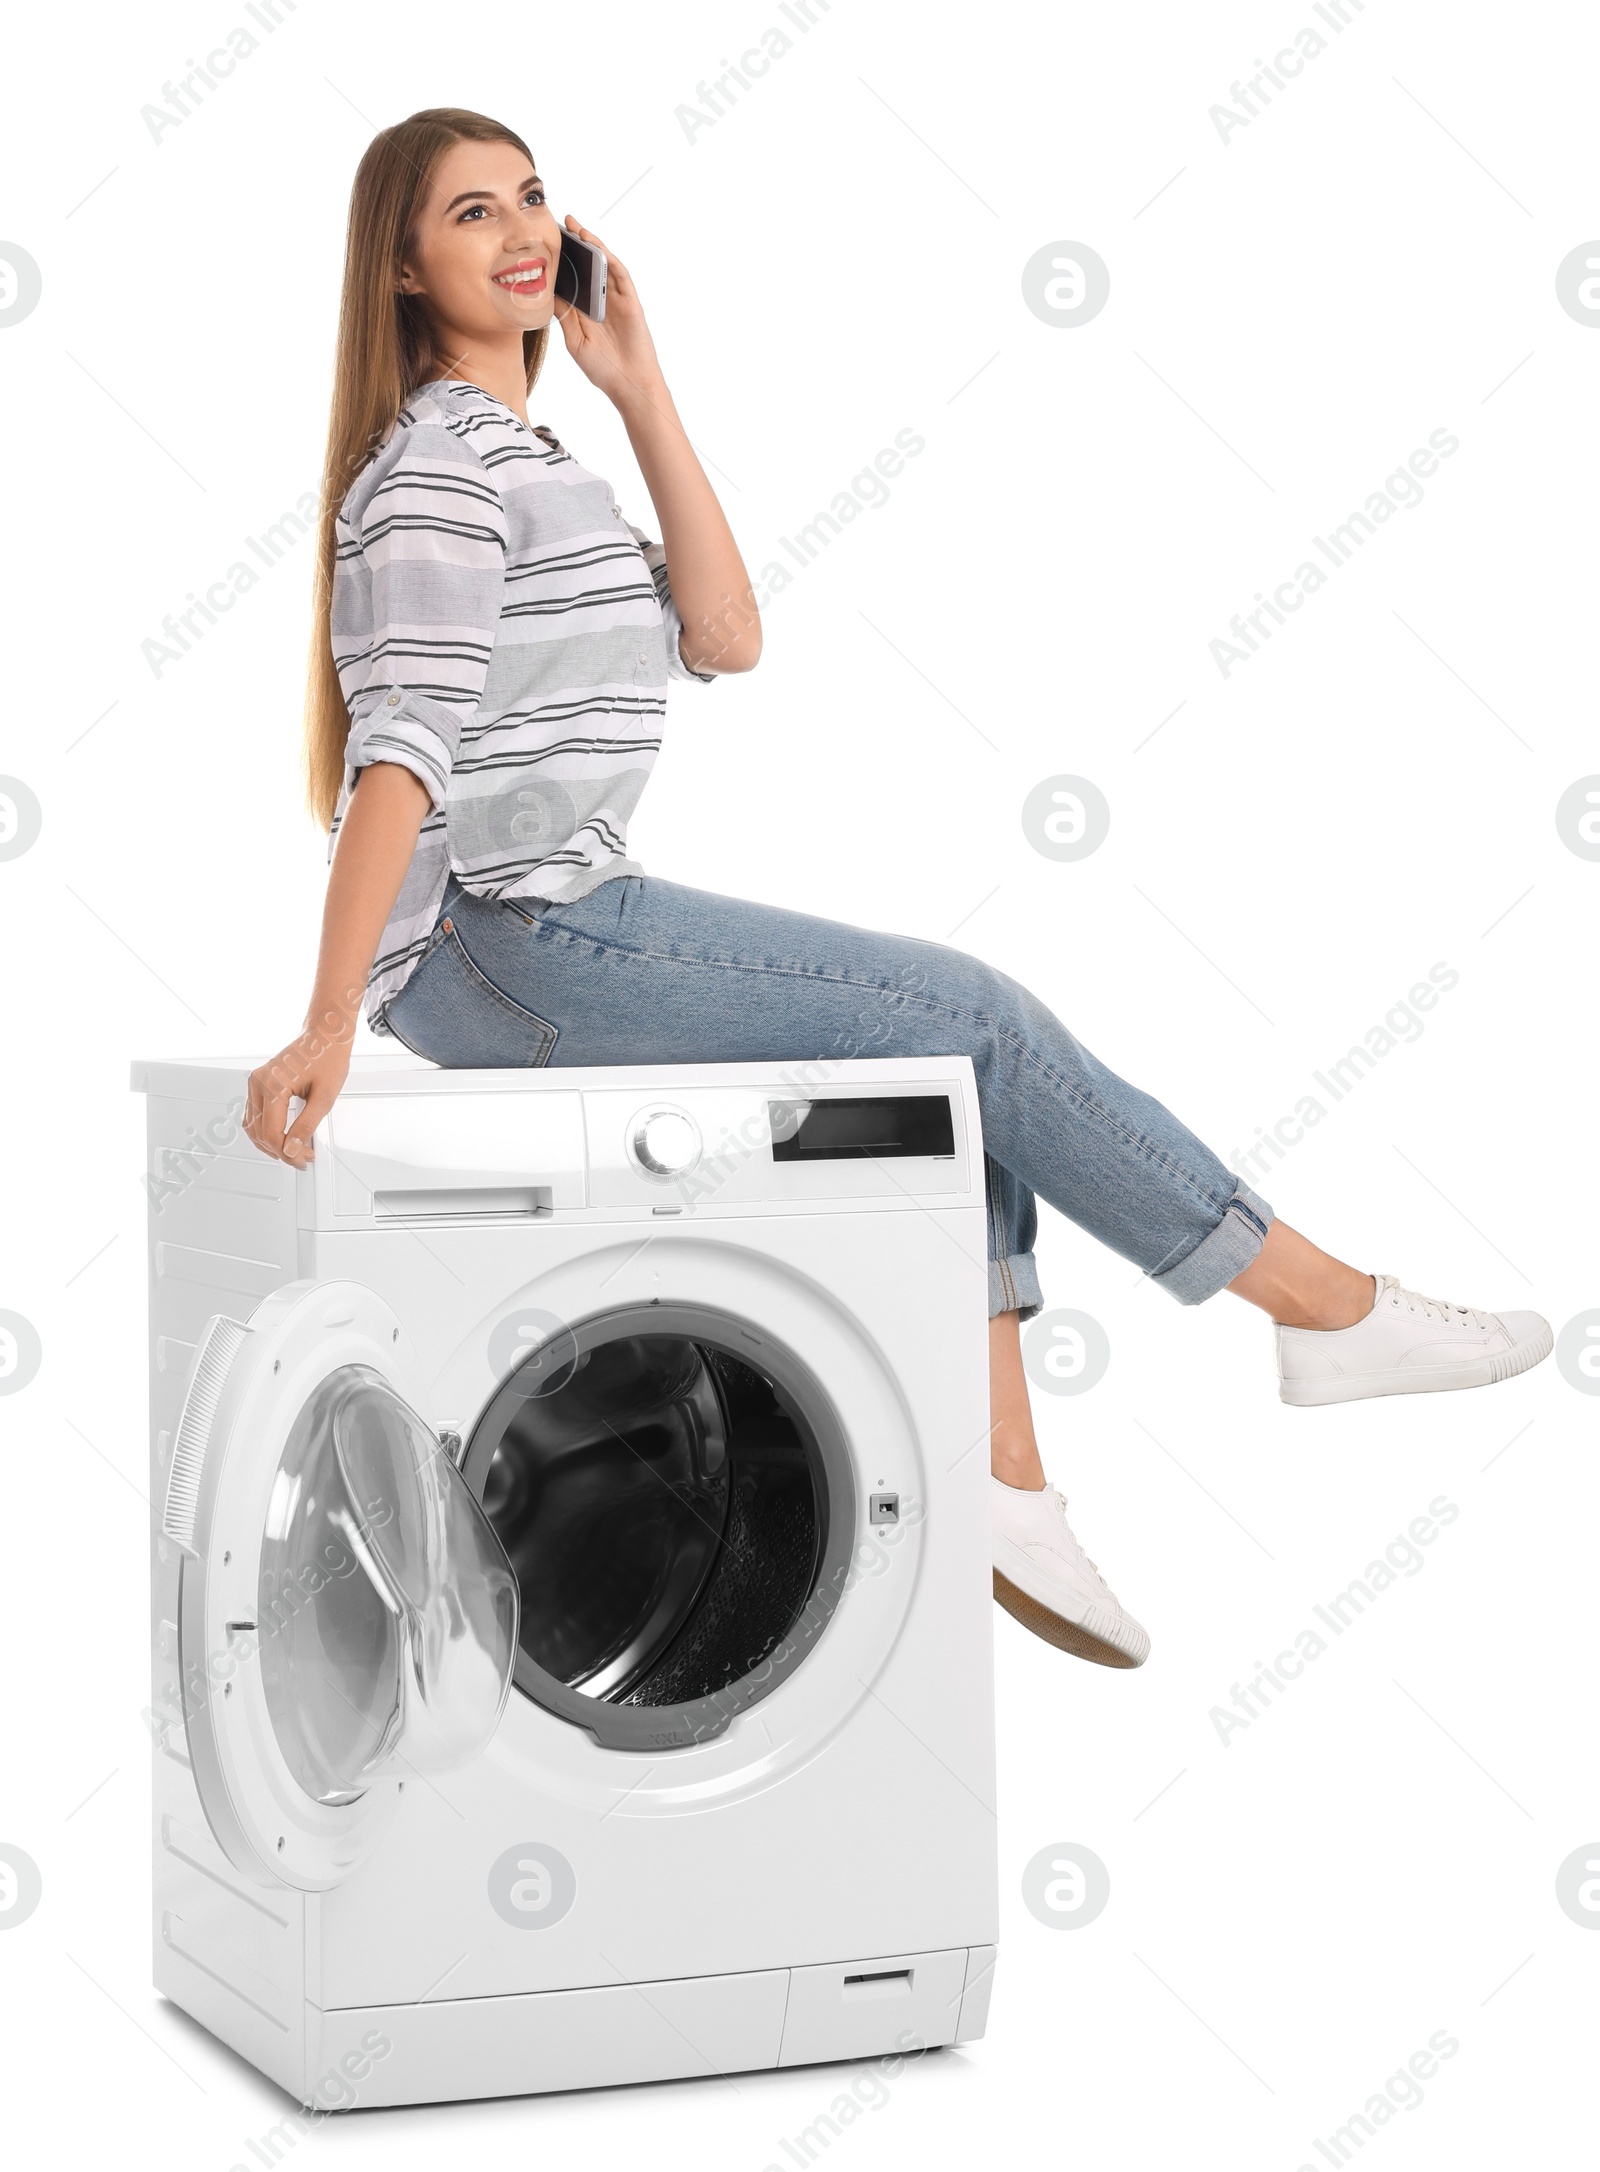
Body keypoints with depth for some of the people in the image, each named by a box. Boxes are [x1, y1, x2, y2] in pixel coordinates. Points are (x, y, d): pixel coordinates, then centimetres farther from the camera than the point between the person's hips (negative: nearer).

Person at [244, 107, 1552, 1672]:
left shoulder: (517, 456, 19)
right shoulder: (439, 462, -11)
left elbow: (724, 640, 9)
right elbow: (402, 743, -23)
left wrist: (640, 391, 5)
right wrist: (330, 1025, -32)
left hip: (551, 929, 10)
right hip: (501, 942, -10)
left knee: (952, 1047, 5)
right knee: (972, 1015, -6)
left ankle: (1005, 1484, -3)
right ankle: (1333, 1307, 7)